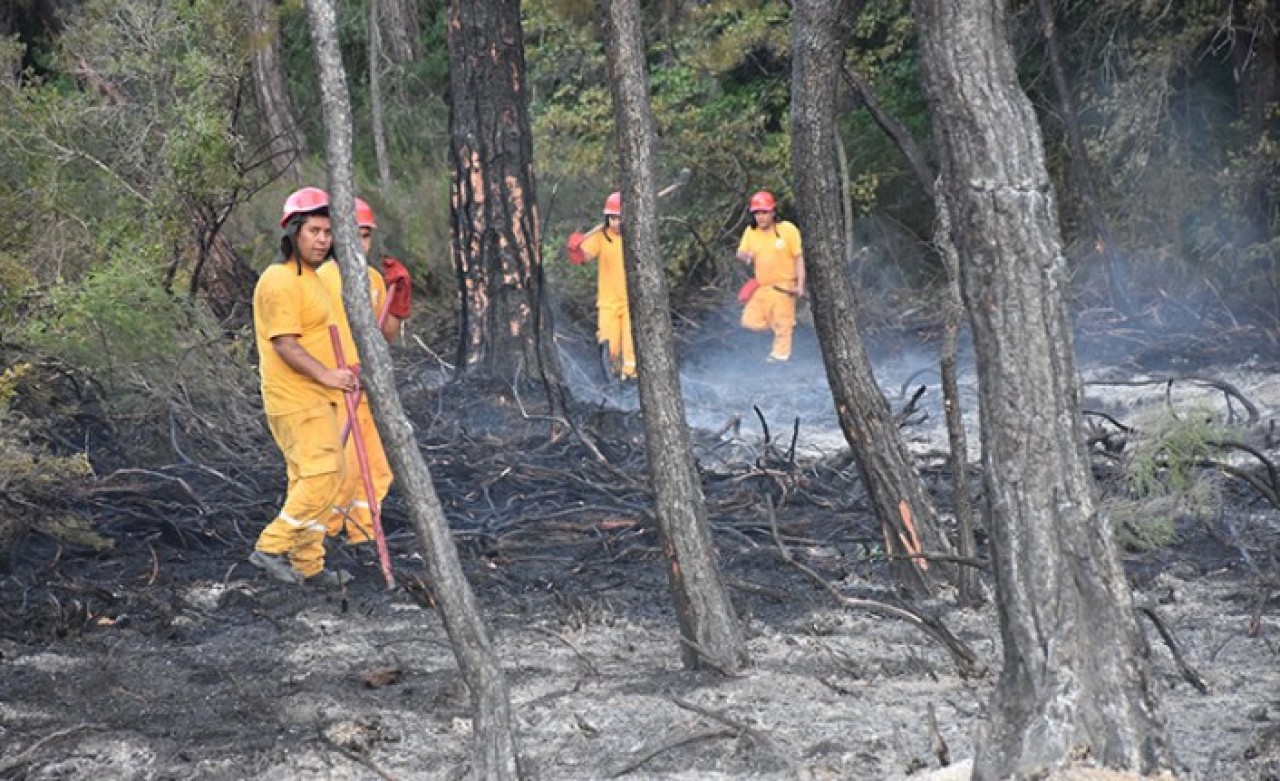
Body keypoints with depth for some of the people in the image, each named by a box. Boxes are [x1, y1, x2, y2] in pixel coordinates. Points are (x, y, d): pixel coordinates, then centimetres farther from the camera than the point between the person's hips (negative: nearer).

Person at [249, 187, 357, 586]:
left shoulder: (309, 279, 18)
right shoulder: (281, 280, -16)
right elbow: (284, 344, -22)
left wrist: (334, 373, 20)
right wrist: (326, 374, -25)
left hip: (313, 397, 10)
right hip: (296, 400, -10)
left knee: (309, 481, 12)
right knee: (323, 475, -14)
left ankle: (307, 564, 17)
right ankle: (272, 547, -8)